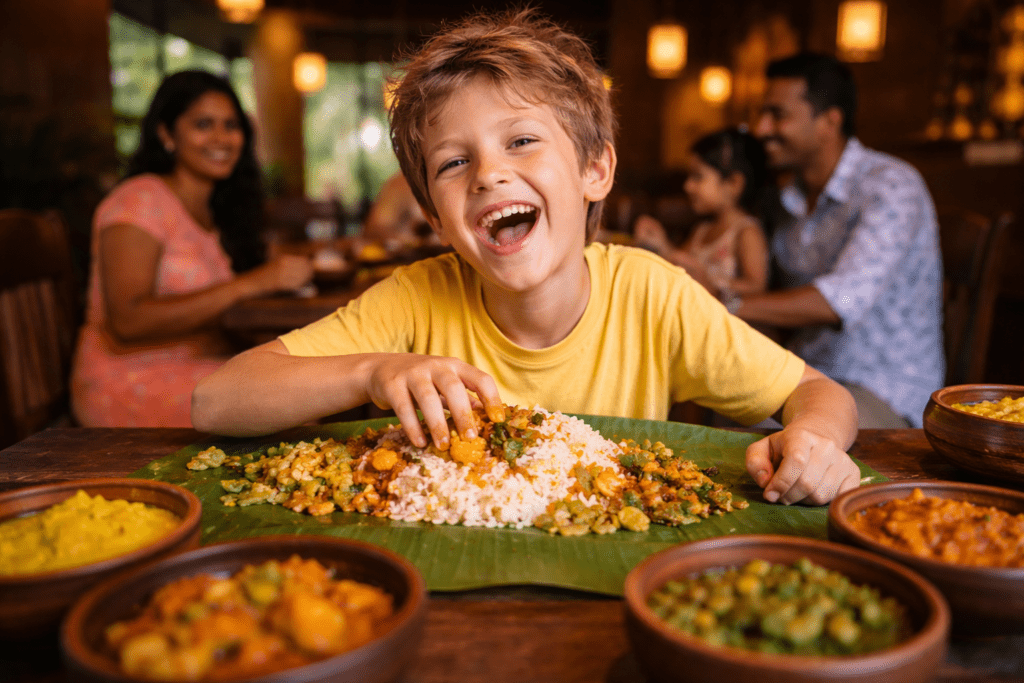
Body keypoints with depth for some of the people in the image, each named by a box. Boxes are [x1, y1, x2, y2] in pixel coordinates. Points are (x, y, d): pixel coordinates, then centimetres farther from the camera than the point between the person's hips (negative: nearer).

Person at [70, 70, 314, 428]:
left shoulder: (217, 210, 14)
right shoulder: (138, 200, -9)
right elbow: (127, 321, -22)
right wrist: (250, 284, -25)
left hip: (201, 368, 7)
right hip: (133, 384, -7)